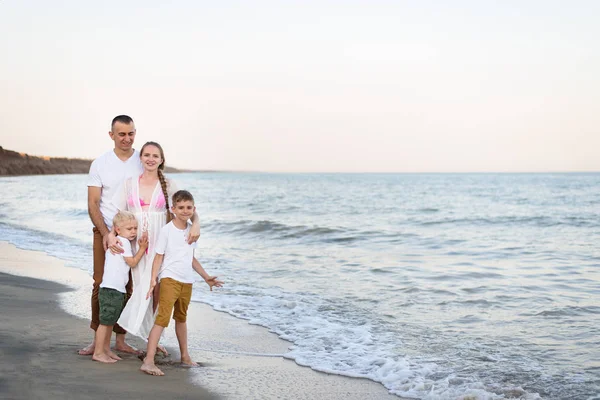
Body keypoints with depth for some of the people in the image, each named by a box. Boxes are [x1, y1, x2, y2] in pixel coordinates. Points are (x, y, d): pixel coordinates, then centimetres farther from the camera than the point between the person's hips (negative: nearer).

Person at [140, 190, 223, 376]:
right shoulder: (167, 230, -7)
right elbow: (158, 257, -6)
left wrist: (206, 277, 25)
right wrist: (153, 281, -14)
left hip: (187, 282, 6)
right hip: (169, 279, -6)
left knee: (181, 318, 20)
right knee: (163, 318, -16)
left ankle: (185, 356, 33)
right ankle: (148, 361, -20)